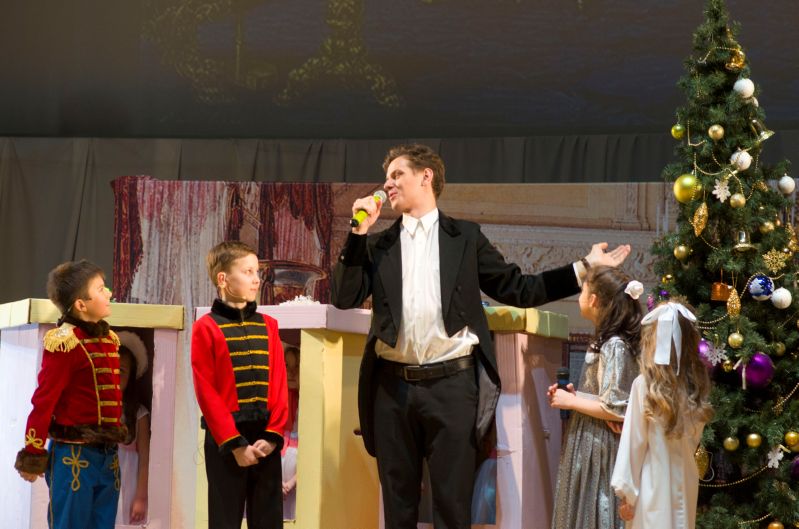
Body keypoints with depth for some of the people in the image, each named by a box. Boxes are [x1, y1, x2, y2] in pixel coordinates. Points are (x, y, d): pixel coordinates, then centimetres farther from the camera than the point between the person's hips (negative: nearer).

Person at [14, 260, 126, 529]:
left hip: (107, 455, 7)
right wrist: (33, 457, -13)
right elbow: (44, 401, -14)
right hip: (73, 456, -7)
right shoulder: (65, 343, -13)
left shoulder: (108, 339, 11)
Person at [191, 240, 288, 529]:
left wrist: (273, 435, -6)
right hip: (225, 441, -4)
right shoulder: (206, 327, -4)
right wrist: (234, 443, -13)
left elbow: (279, 385, 6)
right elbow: (207, 392, -8)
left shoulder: (268, 326, 10)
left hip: (265, 439, 4)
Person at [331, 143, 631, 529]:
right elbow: (344, 298, 1)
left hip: (452, 384, -2)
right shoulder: (378, 245, 12)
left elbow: (516, 289, 8)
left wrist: (584, 268, 1)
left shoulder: (466, 237, 8)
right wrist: (359, 232, -5)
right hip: (393, 386, 2)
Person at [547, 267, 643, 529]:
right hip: (591, 447, 9)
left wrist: (570, 402, -12)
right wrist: (576, 395, 6)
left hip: (600, 450, -9)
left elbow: (615, 409, -21)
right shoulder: (609, 340, 11)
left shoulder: (614, 346, -17)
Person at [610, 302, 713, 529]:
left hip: (654, 486, -5)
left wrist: (627, 492, -5)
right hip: (685, 484, 5)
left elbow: (634, 443, -10)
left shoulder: (645, 384, -13)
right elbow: (692, 440, 8)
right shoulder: (697, 385, 0)